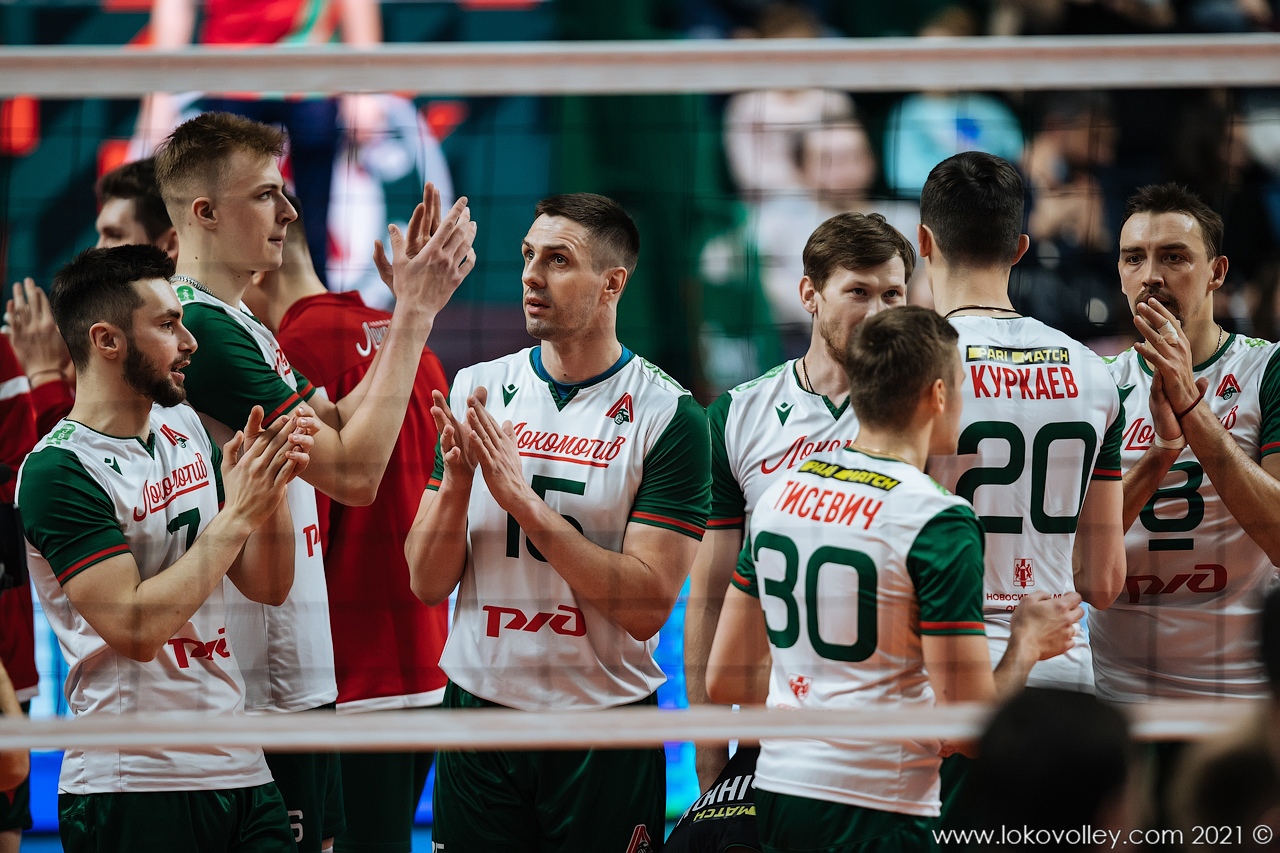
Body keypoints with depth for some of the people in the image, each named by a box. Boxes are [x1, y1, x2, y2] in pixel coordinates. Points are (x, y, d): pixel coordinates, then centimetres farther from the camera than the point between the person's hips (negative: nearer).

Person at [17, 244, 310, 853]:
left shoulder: (184, 429, 12)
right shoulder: (58, 471, -12)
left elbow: (267, 586, 13)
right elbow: (137, 629, -21)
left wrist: (273, 481, -4)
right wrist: (239, 514, -16)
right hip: (132, 789, -7)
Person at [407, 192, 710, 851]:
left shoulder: (669, 418, -7)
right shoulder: (477, 391, 4)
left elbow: (648, 605, -15)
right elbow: (427, 584, 3)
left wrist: (525, 500, -20)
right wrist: (456, 482, -16)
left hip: (605, 727, -3)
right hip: (478, 704, 3)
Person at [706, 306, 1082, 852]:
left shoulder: (780, 493, 7)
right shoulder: (938, 523, -13)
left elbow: (723, 681, 12)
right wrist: (1026, 645, 3)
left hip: (777, 787, 7)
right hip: (874, 808, -7)